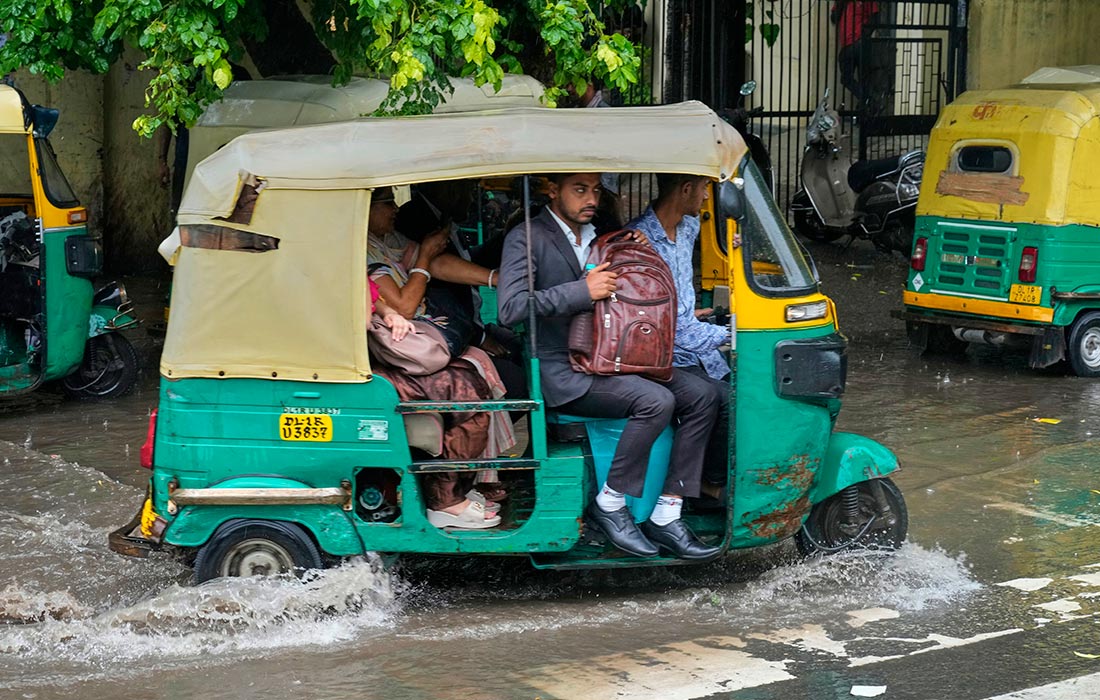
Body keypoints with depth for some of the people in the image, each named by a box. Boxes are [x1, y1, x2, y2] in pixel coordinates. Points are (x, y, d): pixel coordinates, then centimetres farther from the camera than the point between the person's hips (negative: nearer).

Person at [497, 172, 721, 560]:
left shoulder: (597, 235, 17)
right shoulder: (527, 238, -8)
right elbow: (510, 308, -21)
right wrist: (582, 291, -22)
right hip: (562, 373, -8)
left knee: (700, 396, -7)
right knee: (655, 401, -28)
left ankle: (665, 517, -7)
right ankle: (608, 505, -11)